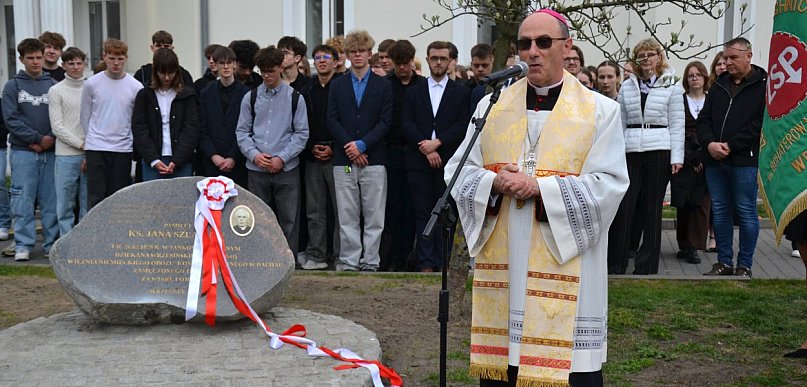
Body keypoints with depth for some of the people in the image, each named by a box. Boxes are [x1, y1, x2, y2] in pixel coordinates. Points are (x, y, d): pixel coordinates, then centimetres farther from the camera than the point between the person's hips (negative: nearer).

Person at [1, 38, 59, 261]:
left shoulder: (54, 86, 10)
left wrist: (51, 139, -11)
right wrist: (38, 138, -11)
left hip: (50, 151, 1)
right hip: (23, 152, -1)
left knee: (51, 200, 2)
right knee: (23, 199, -3)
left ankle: (52, 243, 9)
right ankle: (23, 245, 2)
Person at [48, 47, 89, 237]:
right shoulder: (56, 91, 2)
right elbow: (57, 127, -3)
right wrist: (82, 145, -9)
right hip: (66, 155, -2)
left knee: (88, 204, 6)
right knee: (65, 204, 0)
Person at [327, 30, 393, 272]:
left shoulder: (383, 86, 7)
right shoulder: (337, 85, 12)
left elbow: (385, 122, 0)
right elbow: (332, 120, 5)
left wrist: (362, 144, -11)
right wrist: (350, 148, -8)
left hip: (373, 158, -1)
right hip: (343, 159, 2)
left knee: (374, 215, 0)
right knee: (347, 215, 3)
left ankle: (370, 261, 7)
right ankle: (349, 260, 9)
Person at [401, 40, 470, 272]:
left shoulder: (461, 93, 10)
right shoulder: (414, 92, 14)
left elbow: (463, 126, -1)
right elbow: (406, 125, 3)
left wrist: (437, 142, -13)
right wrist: (426, 149, -10)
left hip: (448, 161, -1)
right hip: (419, 161, 1)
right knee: (423, 214, 0)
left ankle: (442, 262, 5)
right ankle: (426, 263, 3)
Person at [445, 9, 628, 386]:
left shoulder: (600, 110, 1)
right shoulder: (492, 105, 10)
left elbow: (608, 185, -7)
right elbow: (459, 172, 8)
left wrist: (539, 188, -17)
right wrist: (495, 182, -13)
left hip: (566, 266, -3)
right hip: (500, 263, 3)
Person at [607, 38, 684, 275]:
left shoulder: (671, 87, 5)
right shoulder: (627, 87, 13)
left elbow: (677, 125, 3)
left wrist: (676, 157, -4)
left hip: (659, 152, -2)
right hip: (631, 152, 2)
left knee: (652, 209, 2)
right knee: (623, 207, -5)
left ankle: (646, 265, 11)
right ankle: (615, 264, 3)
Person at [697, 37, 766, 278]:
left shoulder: (764, 85, -2)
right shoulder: (719, 85, 16)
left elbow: (762, 123, -12)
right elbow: (703, 120, 13)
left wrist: (731, 146, -16)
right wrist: (710, 143, -7)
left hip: (745, 161, -6)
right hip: (714, 160, 6)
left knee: (746, 212, 0)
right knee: (719, 211, 9)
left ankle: (744, 265, 10)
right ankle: (724, 262, 18)